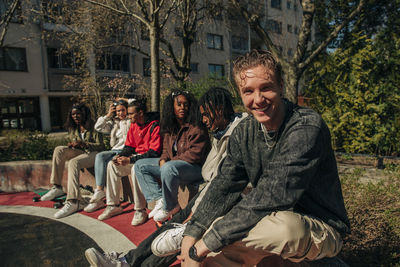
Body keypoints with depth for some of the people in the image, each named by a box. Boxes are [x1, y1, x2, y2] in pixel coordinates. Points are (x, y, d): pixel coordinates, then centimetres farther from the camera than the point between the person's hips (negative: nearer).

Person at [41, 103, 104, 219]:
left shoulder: (93, 126, -5)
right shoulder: (73, 129, 15)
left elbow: (100, 146, -10)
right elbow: (72, 142, 22)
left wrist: (83, 143, -22)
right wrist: (71, 145, -3)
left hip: (93, 153, -7)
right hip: (80, 152, 7)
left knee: (73, 162, -34)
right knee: (59, 150, -15)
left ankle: (74, 202, -41)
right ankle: (56, 187, -16)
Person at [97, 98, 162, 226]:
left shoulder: (154, 126, -18)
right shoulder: (134, 125, 7)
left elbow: (154, 153, -23)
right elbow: (129, 146, 14)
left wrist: (130, 160, -24)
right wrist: (120, 156, -9)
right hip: (137, 156, 8)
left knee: (136, 168, -35)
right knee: (112, 165, -5)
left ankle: (140, 210, -22)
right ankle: (113, 205, 1)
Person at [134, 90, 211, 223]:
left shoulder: (196, 128, -13)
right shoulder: (169, 128, 11)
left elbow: (194, 154, -20)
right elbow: (166, 150, 18)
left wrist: (170, 162, -15)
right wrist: (163, 160, -6)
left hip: (195, 168, -8)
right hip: (171, 163, 9)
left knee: (169, 168, -39)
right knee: (140, 165, 6)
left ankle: (169, 207, -14)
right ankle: (160, 199, -8)